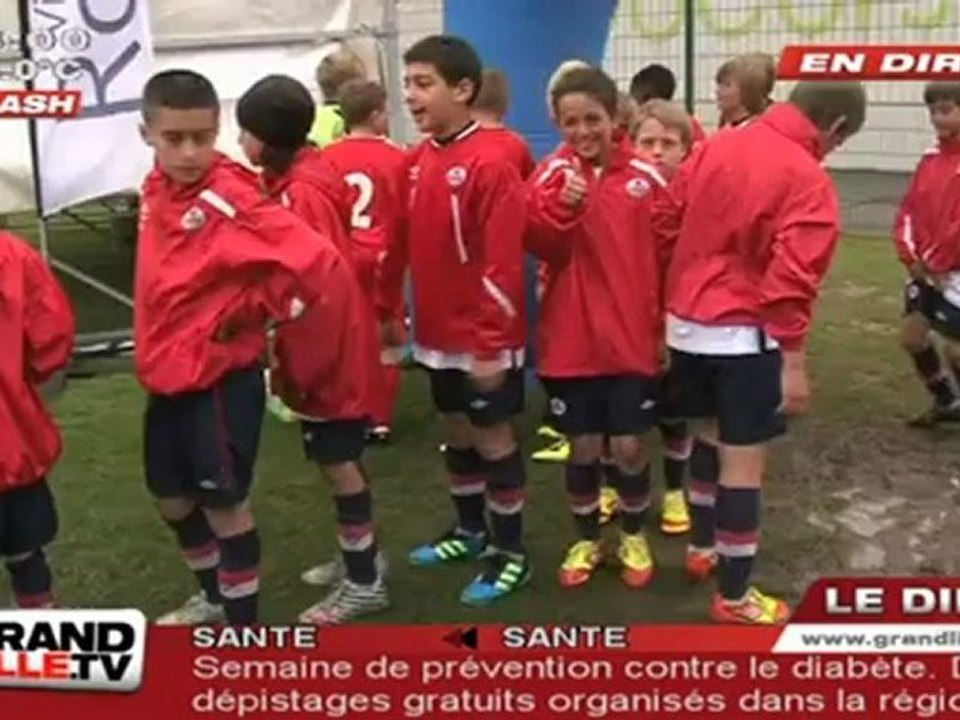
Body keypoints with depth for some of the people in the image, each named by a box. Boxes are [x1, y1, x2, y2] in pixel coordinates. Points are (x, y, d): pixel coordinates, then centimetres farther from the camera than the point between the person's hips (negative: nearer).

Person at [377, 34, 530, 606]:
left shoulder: (491, 163, -18)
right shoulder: (417, 160, 6)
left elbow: (503, 263, -21)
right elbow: (402, 244, 14)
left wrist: (491, 344, -21)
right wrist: (390, 311, 14)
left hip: (484, 338, -7)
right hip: (438, 331, 8)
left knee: (494, 436, 3)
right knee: (456, 430, 19)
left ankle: (511, 554, 19)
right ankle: (471, 531, 37)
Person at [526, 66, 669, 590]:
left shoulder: (646, 177, -2)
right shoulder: (552, 174, -1)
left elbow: (667, 255, 4)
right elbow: (539, 246, -12)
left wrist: (669, 327, 5)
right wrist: (562, 207, -29)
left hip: (633, 336, 0)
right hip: (571, 338, 0)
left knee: (628, 445, 4)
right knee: (583, 445, 9)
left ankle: (634, 538, 29)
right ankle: (586, 541, 30)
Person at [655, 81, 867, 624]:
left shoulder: (714, 148, 5)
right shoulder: (809, 182, -15)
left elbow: (665, 225, 9)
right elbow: (791, 282, -21)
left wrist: (674, 303, 18)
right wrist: (794, 364, -17)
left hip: (687, 322, 7)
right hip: (744, 334, -7)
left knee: (714, 433, 26)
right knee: (744, 458, 2)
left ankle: (703, 547, 40)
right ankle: (735, 597, 12)